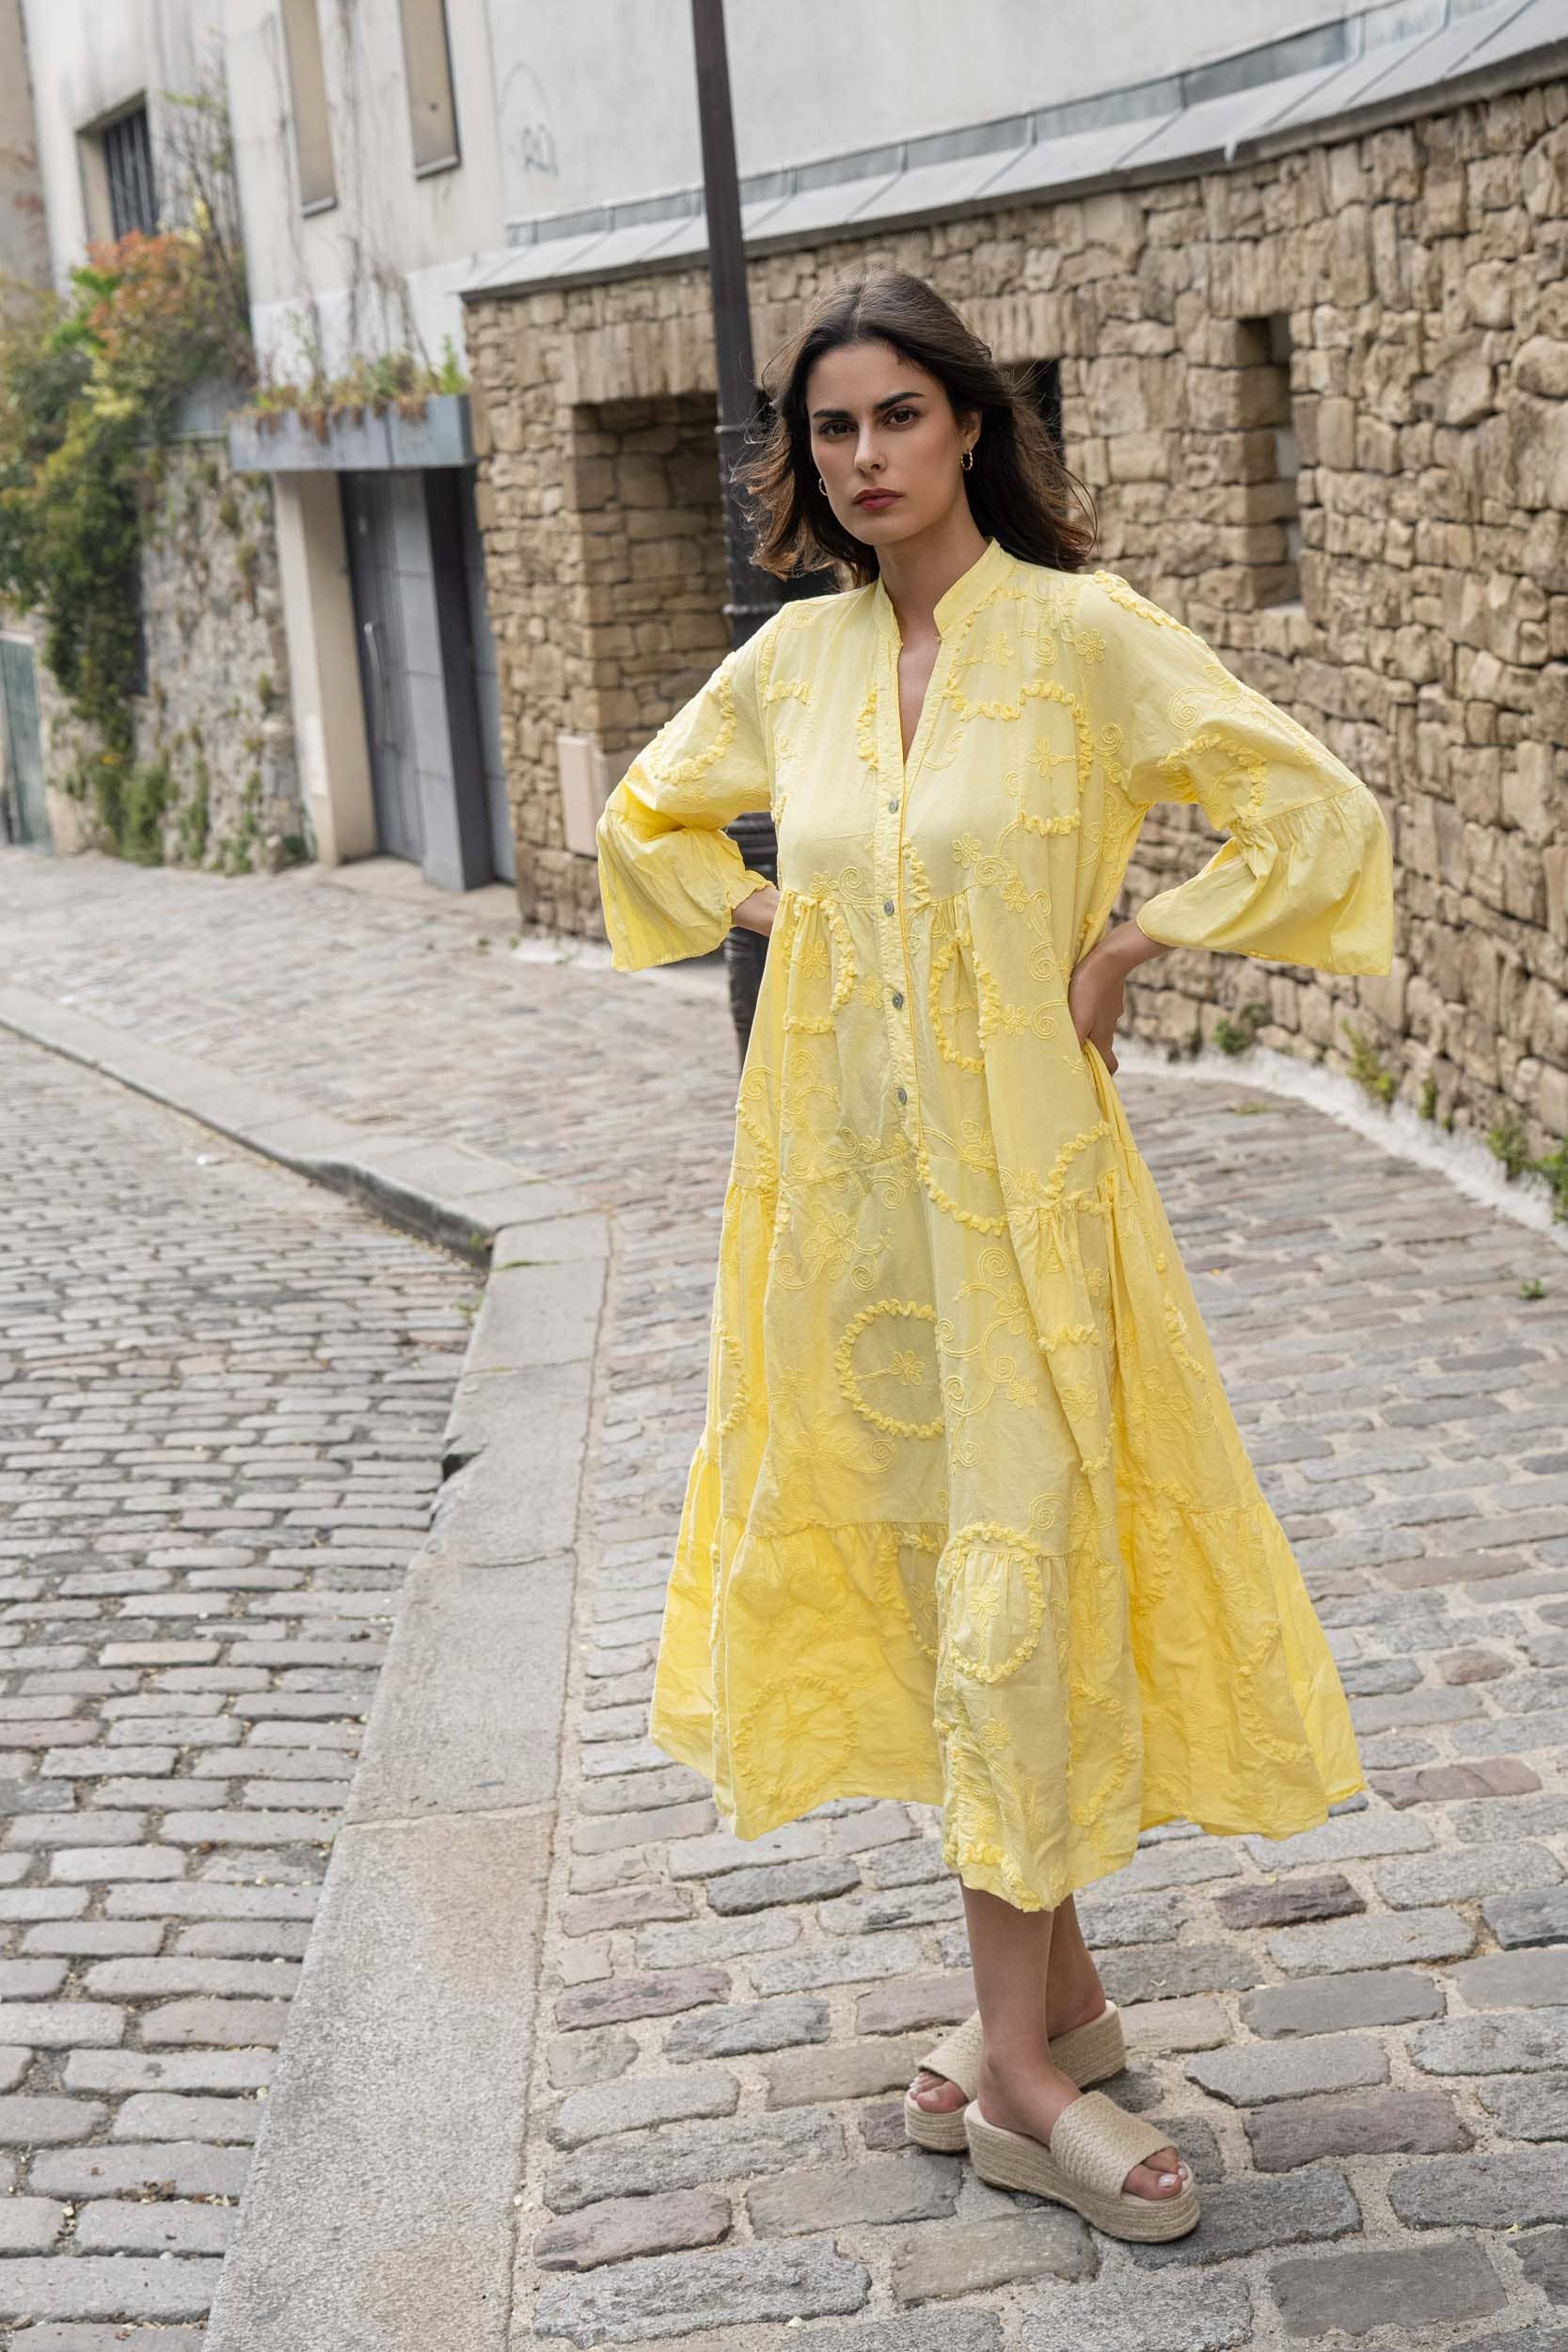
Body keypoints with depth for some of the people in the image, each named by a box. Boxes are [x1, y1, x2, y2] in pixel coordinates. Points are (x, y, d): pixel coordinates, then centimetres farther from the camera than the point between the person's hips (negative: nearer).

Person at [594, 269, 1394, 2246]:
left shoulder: (1080, 631, -8)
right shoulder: (796, 657, 7)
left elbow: (1320, 815, -13)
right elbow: (648, 818, 24)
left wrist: (1124, 949, -9)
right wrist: (771, 920, 10)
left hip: (1014, 1176, -5)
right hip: (841, 1176, 5)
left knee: (1014, 1586, -4)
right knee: (921, 1576, 10)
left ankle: (1017, 2065, 7)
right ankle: (1054, 1987, 26)